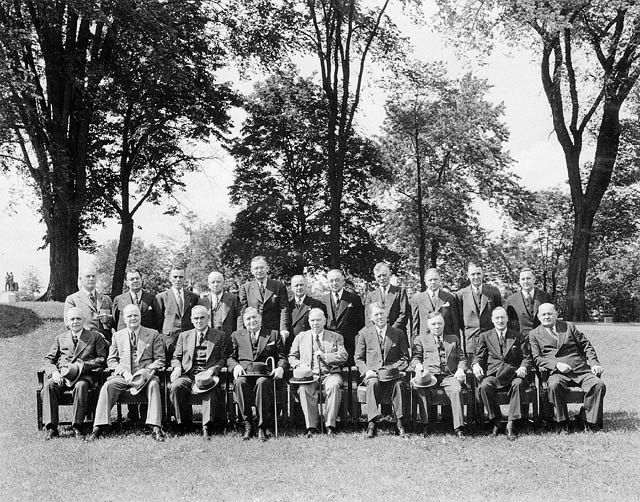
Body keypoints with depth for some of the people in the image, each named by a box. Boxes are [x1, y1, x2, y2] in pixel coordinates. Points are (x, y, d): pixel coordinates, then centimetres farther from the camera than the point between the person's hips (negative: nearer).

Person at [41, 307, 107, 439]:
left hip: (83, 375, -3)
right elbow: (48, 360, 16)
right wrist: (54, 372, -7)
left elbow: (102, 359, 5)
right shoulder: (60, 338, 23)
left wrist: (81, 366, -10)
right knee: (49, 385, -30)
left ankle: (77, 427, -33)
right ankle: (51, 427, -28)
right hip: (61, 375, 3)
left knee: (81, 386, -37)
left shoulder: (95, 337, 15)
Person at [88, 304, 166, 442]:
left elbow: (160, 360, 6)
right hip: (123, 376, 2)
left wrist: (146, 371, -13)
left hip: (145, 375, -2)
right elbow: (111, 360, 12)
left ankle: (155, 428, -39)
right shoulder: (117, 336, 16)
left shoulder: (153, 335, 9)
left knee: (153, 385, -34)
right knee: (107, 386, -28)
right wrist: (124, 372, -8)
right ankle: (98, 427, -27)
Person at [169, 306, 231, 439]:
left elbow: (224, 358, 6)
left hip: (208, 374, -2)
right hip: (188, 374, 3)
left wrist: (212, 370, -12)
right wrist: (177, 367, -3)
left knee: (210, 390, -37)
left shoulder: (220, 336, 13)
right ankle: (183, 423, -14)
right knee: (175, 387, -30)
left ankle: (206, 426, -37)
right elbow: (176, 357, 21)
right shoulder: (184, 336, 22)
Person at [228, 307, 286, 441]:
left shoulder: (274, 334, 21)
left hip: (265, 374, -1)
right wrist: (235, 366, -9)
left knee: (262, 382, -38)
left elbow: (282, 357, 14)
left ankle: (262, 427, -30)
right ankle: (247, 425, -25)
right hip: (244, 373, 1)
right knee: (240, 382, -36)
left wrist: (280, 368, -8)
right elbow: (230, 357, 14)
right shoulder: (236, 335, 23)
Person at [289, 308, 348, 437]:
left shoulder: (336, 337, 17)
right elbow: (291, 357, 17)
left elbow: (343, 356, 4)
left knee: (334, 385, -35)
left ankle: (330, 425, -30)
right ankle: (311, 427, -29)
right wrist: (299, 365, -4)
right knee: (304, 389, -34)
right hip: (309, 374, 1)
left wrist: (323, 356, -6)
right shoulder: (300, 337, 20)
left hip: (330, 373, 0)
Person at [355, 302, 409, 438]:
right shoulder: (364, 333, 12)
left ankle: (399, 423, -28)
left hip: (392, 374, 0)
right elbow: (358, 359, 11)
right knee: (373, 383, -35)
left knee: (399, 383, -34)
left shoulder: (398, 333, 13)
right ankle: (372, 424, -37)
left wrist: (395, 369, -10)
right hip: (371, 374, 0)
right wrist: (366, 371, -9)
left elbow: (405, 358, 10)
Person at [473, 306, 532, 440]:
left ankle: (511, 424, -30)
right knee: (485, 386, -34)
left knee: (518, 383, -36)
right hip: (492, 374, 0)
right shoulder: (485, 336, 18)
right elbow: (479, 356, 11)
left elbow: (527, 357, 11)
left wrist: (523, 367, -12)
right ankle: (495, 421, -15)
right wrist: (476, 364, -13)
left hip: (513, 373, 0)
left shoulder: (519, 337, 17)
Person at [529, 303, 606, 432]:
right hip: (557, 373, -2)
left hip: (581, 370, 2)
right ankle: (562, 422, -20)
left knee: (599, 384, -26)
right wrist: (556, 364, -13)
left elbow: (586, 345, 16)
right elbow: (536, 358, 3)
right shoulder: (534, 334, 13)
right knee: (554, 384, -36)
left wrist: (594, 363, -1)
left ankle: (590, 422, -14)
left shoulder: (569, 326, 19)